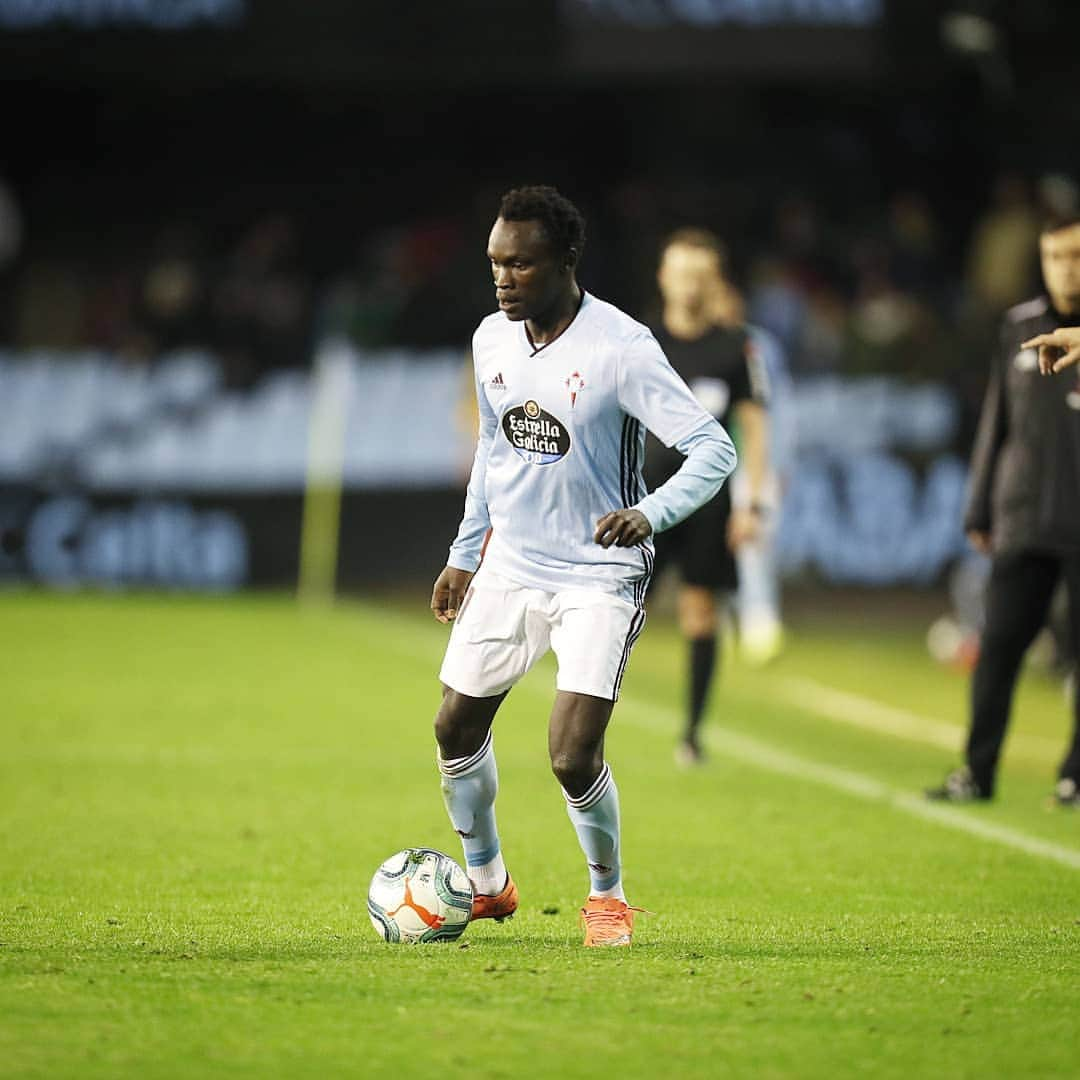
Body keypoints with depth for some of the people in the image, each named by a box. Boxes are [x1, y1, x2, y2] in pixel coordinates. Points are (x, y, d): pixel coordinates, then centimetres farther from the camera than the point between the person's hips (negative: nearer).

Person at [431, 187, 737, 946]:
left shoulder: (621, 348, -19)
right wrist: (466, 554, 20)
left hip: (599, 578, -6)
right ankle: (487, 884, 32)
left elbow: (714, 449, -21)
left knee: (573, 756, -14)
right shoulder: (493, 340, 1)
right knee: (457, 728, 9)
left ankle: (608, 895, 12)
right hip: (509, 568, 6)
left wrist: (651, 513, -38)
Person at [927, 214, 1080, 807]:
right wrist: (979, 510, 13)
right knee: (998, 646, -1)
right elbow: (996, 421, 15)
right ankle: (978, 770, 4)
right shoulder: (1021, 328, 10)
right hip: (1025, 523, 3)